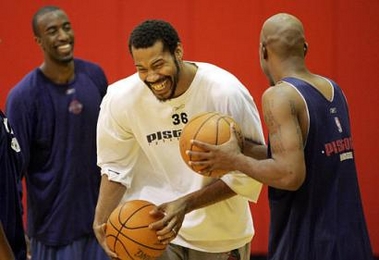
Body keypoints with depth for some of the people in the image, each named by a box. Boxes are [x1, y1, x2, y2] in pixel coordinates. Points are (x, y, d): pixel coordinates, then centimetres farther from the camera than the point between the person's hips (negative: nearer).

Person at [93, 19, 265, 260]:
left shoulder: (226, 93, -21)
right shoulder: (121, 98, -14)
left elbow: (246, 171, -16)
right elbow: (116, 167, 1)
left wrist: (186, 204, -26)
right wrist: (101, 222, -13)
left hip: (221, 232, 0)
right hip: (152, 229, 1)